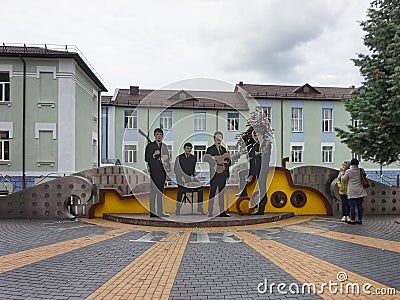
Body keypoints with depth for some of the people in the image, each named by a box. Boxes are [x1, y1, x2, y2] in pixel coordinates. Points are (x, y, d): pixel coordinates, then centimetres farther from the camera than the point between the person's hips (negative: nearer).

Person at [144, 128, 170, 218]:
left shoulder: (164, 146, 16)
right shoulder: (150, 145, 0)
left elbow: (167, 158, 16)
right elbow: (147, 158, -5)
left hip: (162, 171, 5)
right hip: (154, 170, -5)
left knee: (161, 191, 7)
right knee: (153, 191, -6)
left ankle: (160, 211, 12)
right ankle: (152, 212, -3)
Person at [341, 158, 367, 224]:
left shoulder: (348, 171, -10)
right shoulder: (361, 170, 1)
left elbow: (343, 179, -1)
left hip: (352, 192, -4)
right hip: (360, 191, 4)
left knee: (352, 206, 1)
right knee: (359, 205, 8)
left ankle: (353, 220, 3)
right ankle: (360, 220, 13)